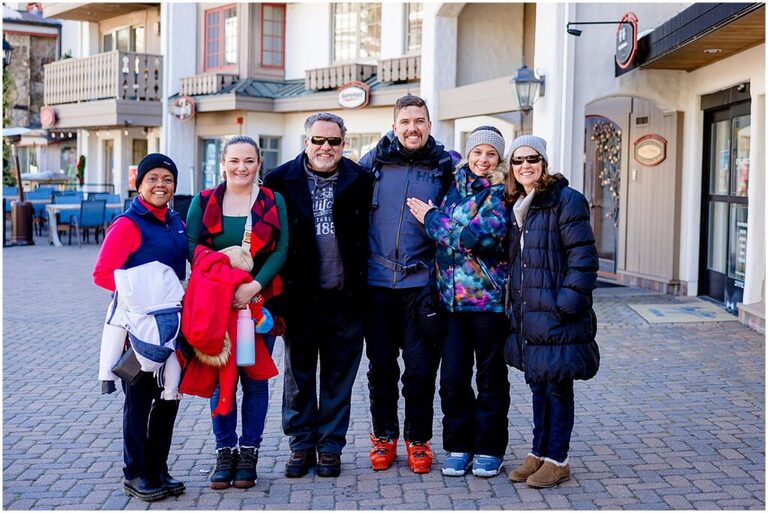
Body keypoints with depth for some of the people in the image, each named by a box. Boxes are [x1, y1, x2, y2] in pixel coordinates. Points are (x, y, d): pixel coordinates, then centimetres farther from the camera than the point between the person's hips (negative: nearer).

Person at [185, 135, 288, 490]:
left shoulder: (274, 202, 4)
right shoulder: (203, 203, 6)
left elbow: (281, 250, -4)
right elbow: (192, 248, -2)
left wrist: (254, 286, -17)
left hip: (260, 301, 0)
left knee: (255, 378, 4)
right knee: (221, 378, 2)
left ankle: (249, 454, 14)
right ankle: (225, 452, 14)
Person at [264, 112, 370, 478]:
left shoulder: (359, 180, 3)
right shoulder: (282, 180, 0)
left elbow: (368, 233, 6)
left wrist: (360, 282, -1)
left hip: (344, 297, 1)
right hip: (300, 295, 0)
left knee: (339, 375, 8)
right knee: (299, 372, 9)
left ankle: (330, 445, 21)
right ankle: (301, 444, 22)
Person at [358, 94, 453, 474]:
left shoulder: (445, 166, 4)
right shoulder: (374, 161, 6)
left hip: (421, 282, -1)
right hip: (377, 282, 1)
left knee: (420, 368, 3)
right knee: (380, 365, 9)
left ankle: (418, 439, 20)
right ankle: (384, 436, 24)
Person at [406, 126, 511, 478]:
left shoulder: (501, 194, -4)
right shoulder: (454, 183, 11)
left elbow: (477, 236, -16)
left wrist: (431, 218, -5)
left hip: (488, 298, -4)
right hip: (450, 297, 4)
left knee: (491, 376, 7)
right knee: (453, 376, 3)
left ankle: (489, 449, 17)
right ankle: (458, 446, 17)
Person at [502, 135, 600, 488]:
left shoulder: (566, 200, -12)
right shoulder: (514, 204, 12)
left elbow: (583, 258, -16)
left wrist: (566, 304, -19)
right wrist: (513, 304, 14)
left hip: (556, 316, -7)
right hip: (526, 315, 7)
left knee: (557, 387, 2)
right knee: (538, 385, 15)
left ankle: (557, 461, 13)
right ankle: (539, 454, 26)